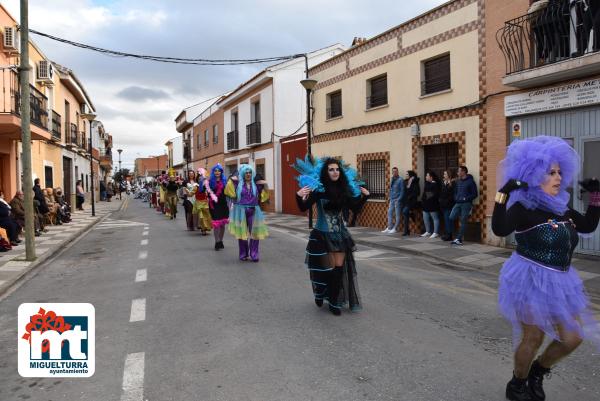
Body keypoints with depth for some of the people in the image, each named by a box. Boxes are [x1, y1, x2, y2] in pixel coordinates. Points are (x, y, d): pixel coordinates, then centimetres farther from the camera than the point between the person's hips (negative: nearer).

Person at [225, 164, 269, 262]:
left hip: (253, 211, 1)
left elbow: (263, 196, 10)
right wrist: (230, 180, -12)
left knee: (255, 232, -3)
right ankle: (243, 254, 19)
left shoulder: (256, 184, 6)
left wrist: (265, 186, -2)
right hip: (241, 211, -1)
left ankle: (254, 254, 7)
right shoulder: (237, 183, 1)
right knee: (242, 232, 6)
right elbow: (229, 192, -9)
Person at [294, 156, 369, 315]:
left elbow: (354, 207, 13)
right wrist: (300, 196, -36)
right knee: (327, 268, 4)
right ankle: (320, 294, 33)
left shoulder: (344, 188, 1)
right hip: (322, 235, -4)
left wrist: (364, 196, 2)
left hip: (340, 234, 4)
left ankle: (334, 302, 17)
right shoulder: (318, 189, -13)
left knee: (339, 268, 5)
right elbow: (304, 208, -19)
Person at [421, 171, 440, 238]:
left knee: (435, 218, -2)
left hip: (433, 205, -10)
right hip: (426, 205, 10)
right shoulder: (427, 184, 16)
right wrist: (423, 200, 11)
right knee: (425, 218, 13)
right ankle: (428, 232, 23)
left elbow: (436, 194, -20)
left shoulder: (435, 184, -12)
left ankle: (436, 233, 2)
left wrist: (430, 199, -21)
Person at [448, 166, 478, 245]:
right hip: (457, 203, 5)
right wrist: (455, 198, 6)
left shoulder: (470, 181, -5)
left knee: (463, 222, -2)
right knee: (451, 218, -8)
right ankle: (449, 235, 4)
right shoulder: (457, 181, 14)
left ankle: (459, 239, -1)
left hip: (466, 204, -5)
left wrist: (466, 198, -14)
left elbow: (475, 194, -6)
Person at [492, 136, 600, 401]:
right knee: (533, 338, 4)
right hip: (531, 280, -8)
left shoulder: (561, 208, 8)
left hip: (560, 281, 8)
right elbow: (499, 230, -32)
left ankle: (537, 371, 37)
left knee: (572, 338, 11)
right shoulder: (523, 208, -16)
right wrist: (504, 194, -36)